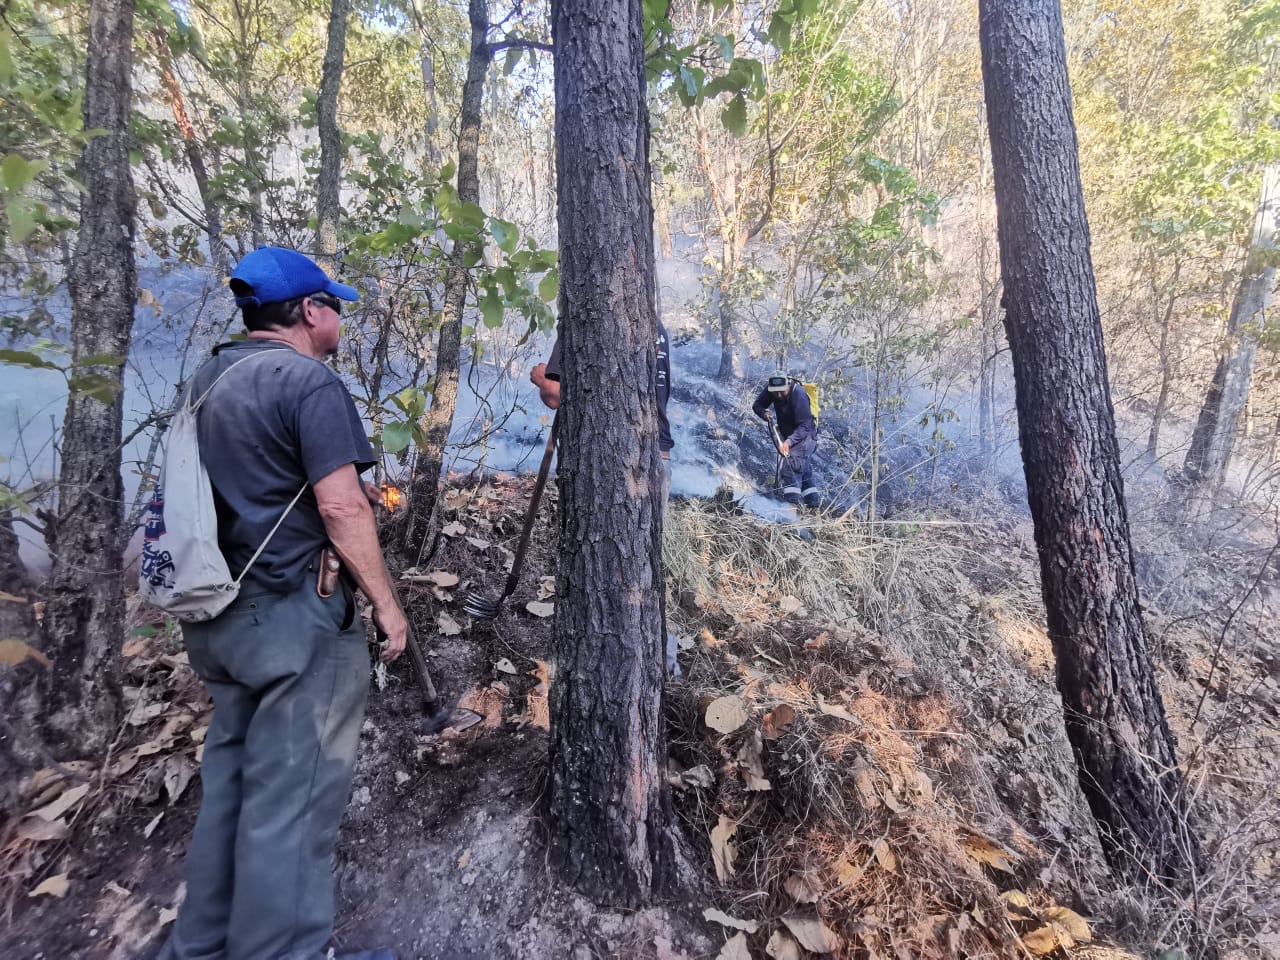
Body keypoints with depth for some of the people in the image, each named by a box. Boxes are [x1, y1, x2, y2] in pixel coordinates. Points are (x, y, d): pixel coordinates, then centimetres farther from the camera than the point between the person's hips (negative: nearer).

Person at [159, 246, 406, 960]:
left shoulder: (209, 378, 13)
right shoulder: (308, 379, -15)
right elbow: (340, 507, -21)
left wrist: (356, 490, 21)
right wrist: (387, 605, -14)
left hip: (220, 613, 9)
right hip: (296, 614, -9)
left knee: (232, 773, 21)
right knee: (291, 789, 2)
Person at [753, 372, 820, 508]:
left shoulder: (799, 396, -31)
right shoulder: (770, 390, -13)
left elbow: (804, 426, -33)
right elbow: (757, 405, -3)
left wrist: (789, 441, -45)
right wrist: (765, 413, -25)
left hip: (804, 435, -8)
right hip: (789, 436, 8)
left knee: (790, 467, -22)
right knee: (804, 470, 16)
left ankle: (792, 501, -25)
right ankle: (812, 502, 28)